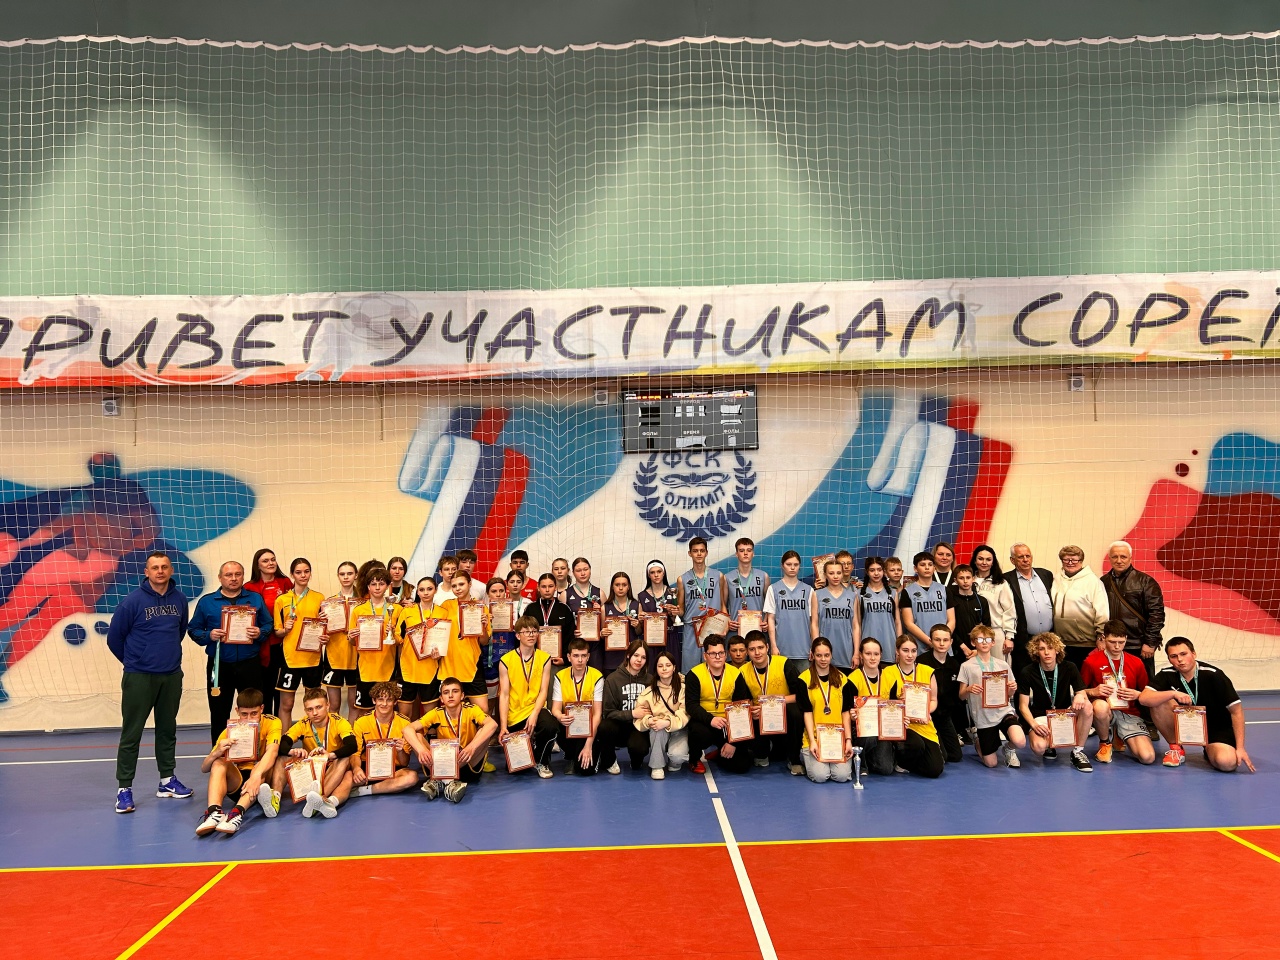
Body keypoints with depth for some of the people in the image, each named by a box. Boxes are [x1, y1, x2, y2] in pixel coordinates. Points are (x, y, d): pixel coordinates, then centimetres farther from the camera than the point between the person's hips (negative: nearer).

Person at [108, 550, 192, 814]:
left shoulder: (179, 599, 2)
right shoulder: (133, 601, -11)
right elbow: (114, 637, -2)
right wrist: (133, 661, 7)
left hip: (172, 676, 4)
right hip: (139, 678, -4)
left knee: (167, 730, 14)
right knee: (131, 733, 0)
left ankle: (167, 780, 25)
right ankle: (124, 788, 8)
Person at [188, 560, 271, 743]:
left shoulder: (255, 599, 7)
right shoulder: (206, 602, 5)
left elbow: (268, 625, 7)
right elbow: (193, 629, 6)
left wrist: (260, 633, -13)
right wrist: (208, 636, -13)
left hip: (249, 664, 0)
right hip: (219, 666, 0)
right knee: (219, 714, 6)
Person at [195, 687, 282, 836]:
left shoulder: (272, 723, -9)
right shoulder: (230, 731, -2)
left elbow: (271, 751, -29)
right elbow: (204, 769, -6)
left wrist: (257, 776, -48)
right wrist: (216, 753, -29)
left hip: (264, 778, -3)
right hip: (238, 781, 3)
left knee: (260, 766, -34)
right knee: (219, 763, -24)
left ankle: (238, 813, -54)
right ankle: (214, 812, -43)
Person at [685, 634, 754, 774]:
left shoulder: (736, 674, -2)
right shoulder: (694, 675, -9)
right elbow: (691, 705, -16)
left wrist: (733, 742, -8)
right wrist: (710, 719, -37)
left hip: (729, 725, 3)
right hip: (704, 722, -2)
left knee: (742, 765, -10)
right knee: (700, 733, -37)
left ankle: (719, 755, 25)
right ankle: (695, 759, 0)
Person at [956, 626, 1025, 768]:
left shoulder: (1002, 665, 5)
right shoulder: (967, 666, -2)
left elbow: (1008, 695, 11)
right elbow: (961, 695, 0)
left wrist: (1012, 689, -11)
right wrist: (969, 690, -21)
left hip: (1004, 711, 1)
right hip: (983, 717, -1)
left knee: (1020, 742, -28)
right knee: (990, 763, 1)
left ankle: (1009, 749, 10)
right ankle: (978, 740, 35)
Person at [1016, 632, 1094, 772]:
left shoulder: (1069, 668, -3)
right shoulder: (1027, 673, -9)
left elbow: (1083, 693, -2)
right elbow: (1023, 706, -7)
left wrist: (1080, 696, -28)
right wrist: (1034, 724, -24)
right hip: (1041, 717, -3)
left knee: (1087, 707, -29)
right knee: (1039, 747, -33)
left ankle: (1078, 752, -11)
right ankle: (1050, 745, 9)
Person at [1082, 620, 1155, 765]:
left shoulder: (1136, 663, 6)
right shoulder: (1091, 661, -1)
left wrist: (1137, 695, -6)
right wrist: (1092, 692, -16)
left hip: (1129, 714, 3)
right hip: (1105, 710, -3)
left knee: (1148, 757, -19)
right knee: (1100, 705, -42)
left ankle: (1119, 739, 19)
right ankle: (1105, 743, -7)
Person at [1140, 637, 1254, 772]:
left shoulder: (1213, 675, -20)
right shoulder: (1167, 675, -11)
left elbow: (1236, 710, -15)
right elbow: (1143, 698, -22)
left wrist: (1240, 748, -18)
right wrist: (1173, 693, -36)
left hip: (1216, 728, -3)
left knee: (1227, 763, -31)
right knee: (1159, 703, -24)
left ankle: (1209, 750, 7)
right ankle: (1176, 749, -3)